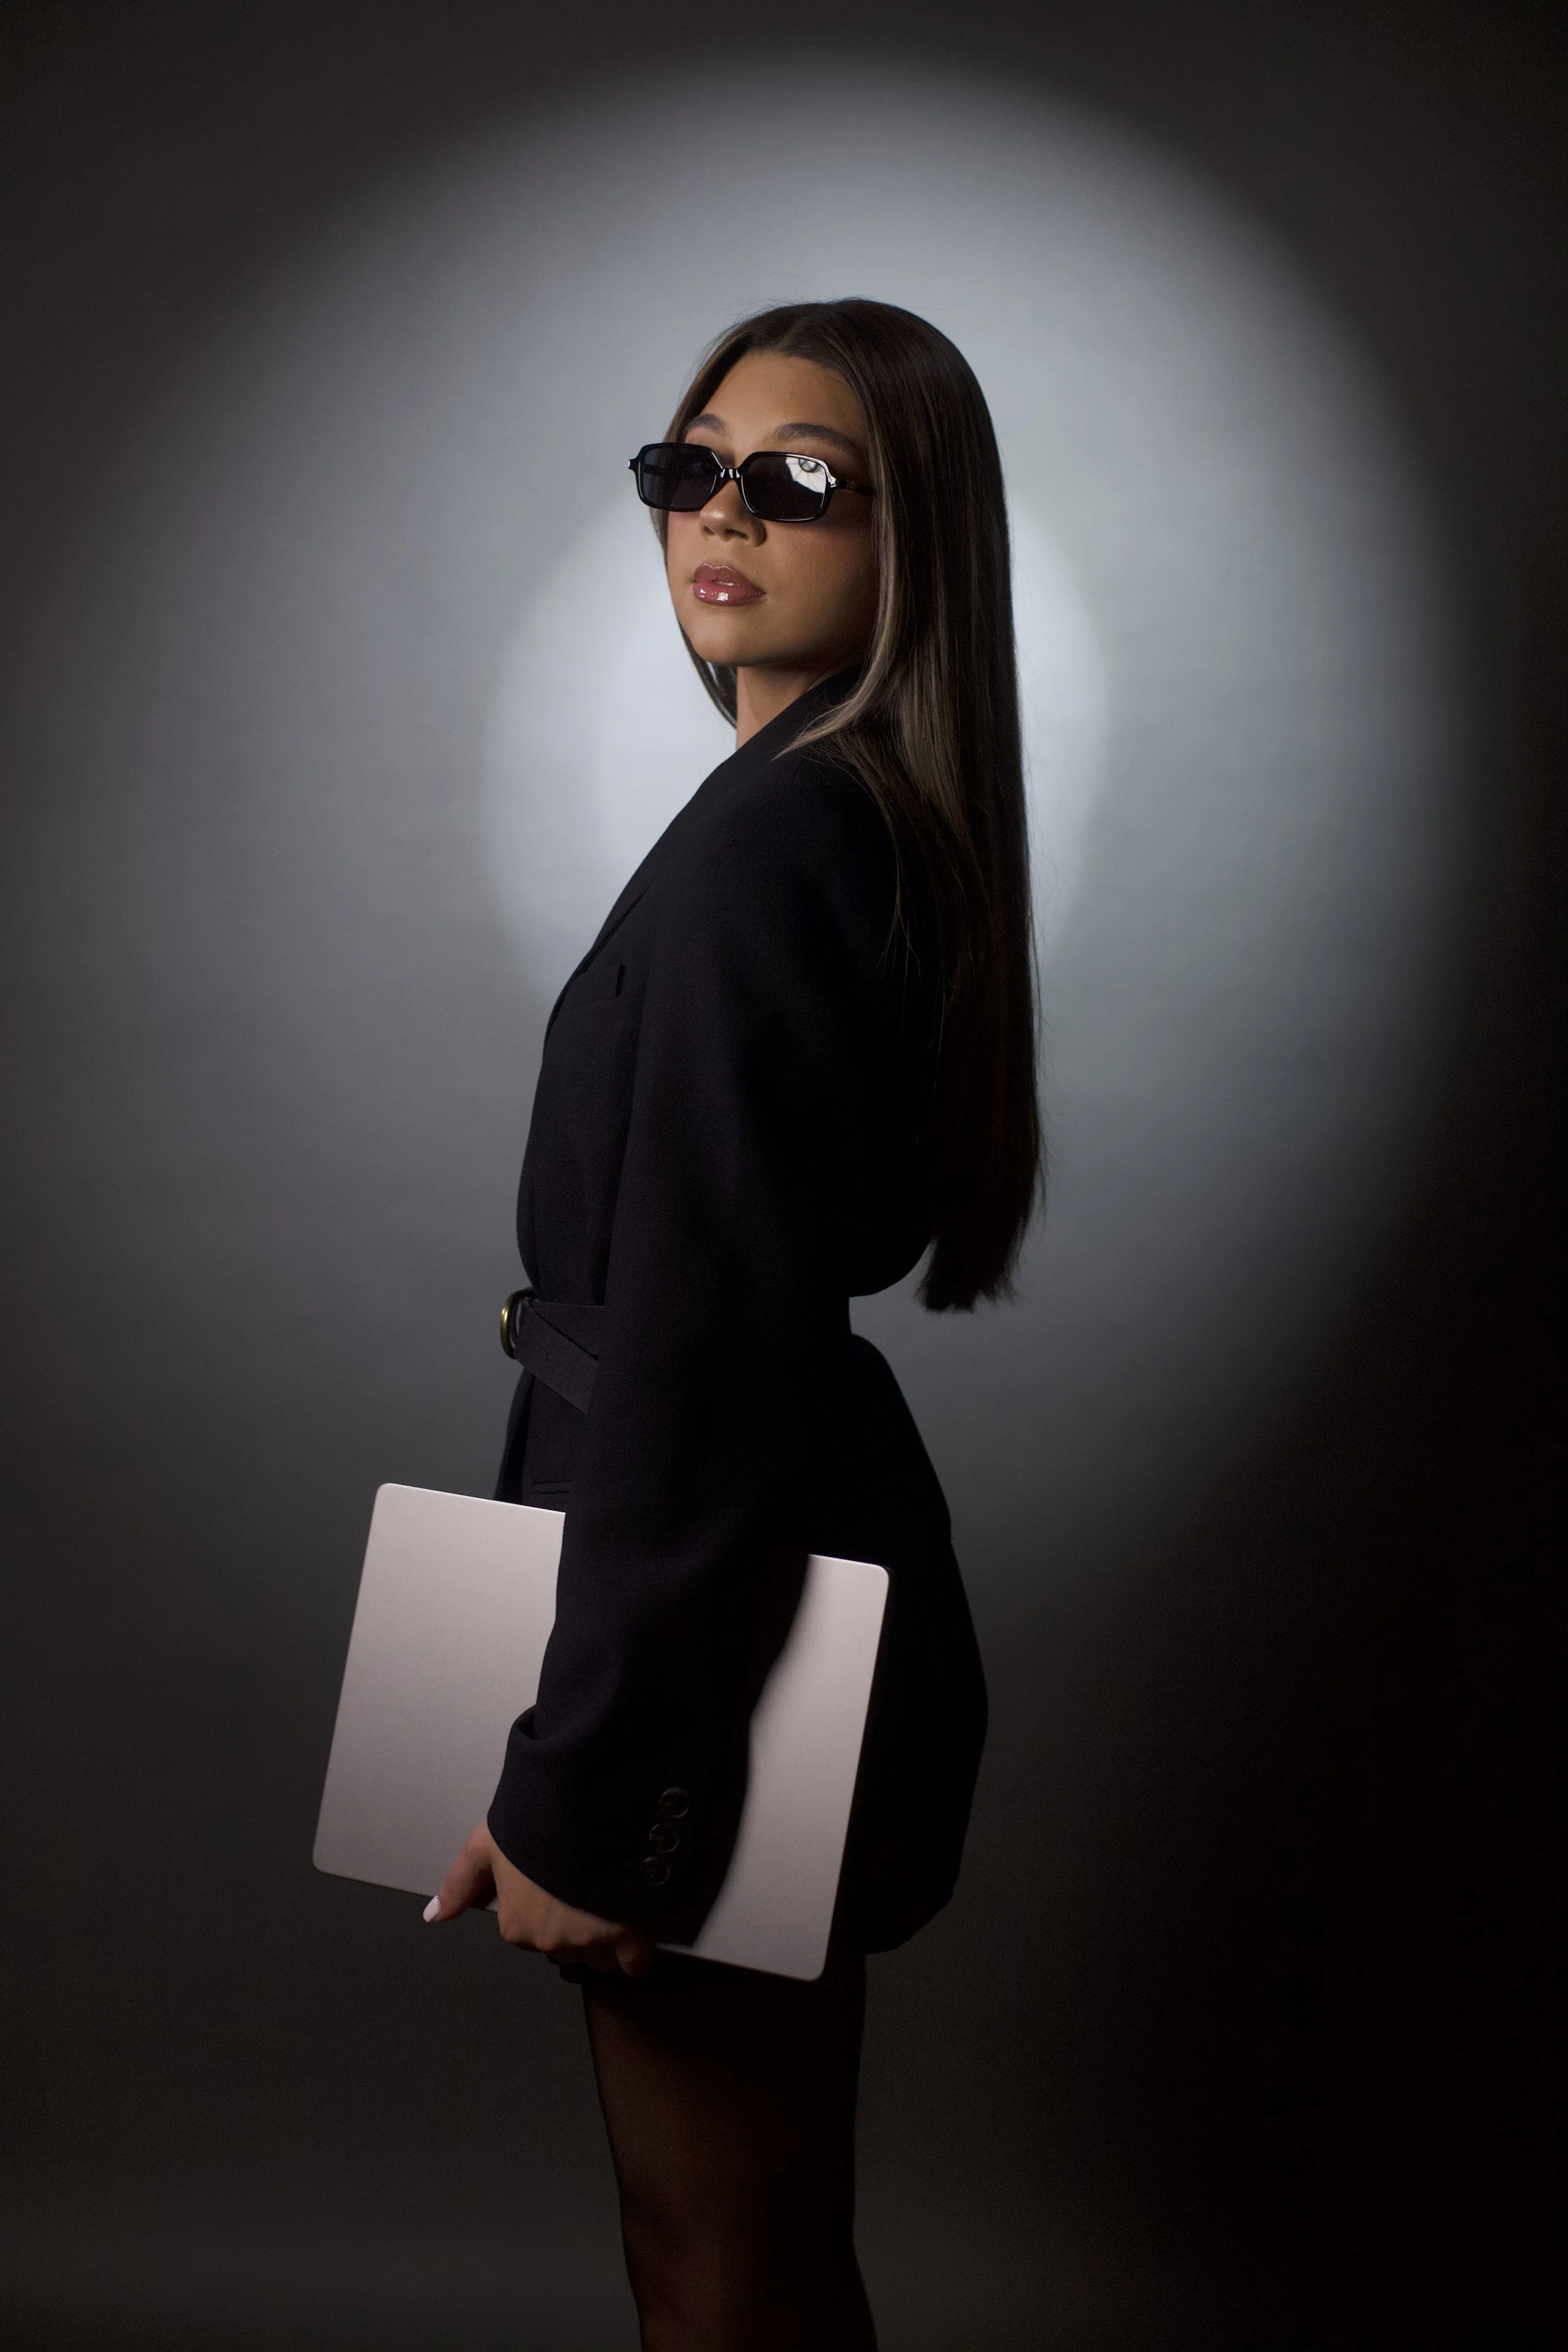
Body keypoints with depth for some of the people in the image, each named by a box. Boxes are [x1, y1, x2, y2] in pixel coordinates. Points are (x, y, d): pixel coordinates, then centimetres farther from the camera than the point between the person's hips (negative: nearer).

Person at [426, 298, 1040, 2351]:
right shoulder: (885, 819, 9)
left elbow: (689, 1359, -23)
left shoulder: (758, 847, -20)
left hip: (723, 1652, -9)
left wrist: (575, 1787, -18)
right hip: (808, 1582, 9)